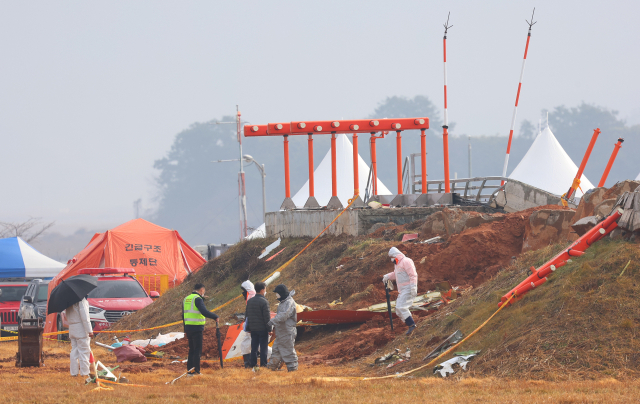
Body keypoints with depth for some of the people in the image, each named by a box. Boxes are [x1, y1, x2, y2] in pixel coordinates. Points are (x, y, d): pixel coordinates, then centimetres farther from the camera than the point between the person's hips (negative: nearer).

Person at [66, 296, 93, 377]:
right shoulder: (81, 299, -14)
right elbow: (84, 316, -18)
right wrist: (89, 330, -16)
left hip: (71, 328, 7)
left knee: (74, 351, 12)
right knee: (84, 351, -1)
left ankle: (74, 372, 13)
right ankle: (84, 373, 0)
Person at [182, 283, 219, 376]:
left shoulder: (186, 299, 15)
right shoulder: (198, 299, -11)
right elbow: (204, 312, -23)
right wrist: (215, 316, -10)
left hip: (188, 327, 8)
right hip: (197, 328, -8)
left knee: (192, 350, 14)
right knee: (197, 350, -3)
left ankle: (190, 370, 14)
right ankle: (196, 371, -5)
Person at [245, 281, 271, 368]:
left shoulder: (249, 301, 8)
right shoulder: (264, 302, -14)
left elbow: (246, 315, 14)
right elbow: (267, 317, -15)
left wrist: (248, 328, 20)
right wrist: (269, 328, -8)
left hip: (253, 328, 6)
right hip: (262, 328, -6)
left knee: (254, 346, 11)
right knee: (263, 346, 0)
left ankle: (253, 363, 13)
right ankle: (263, 363, 0)